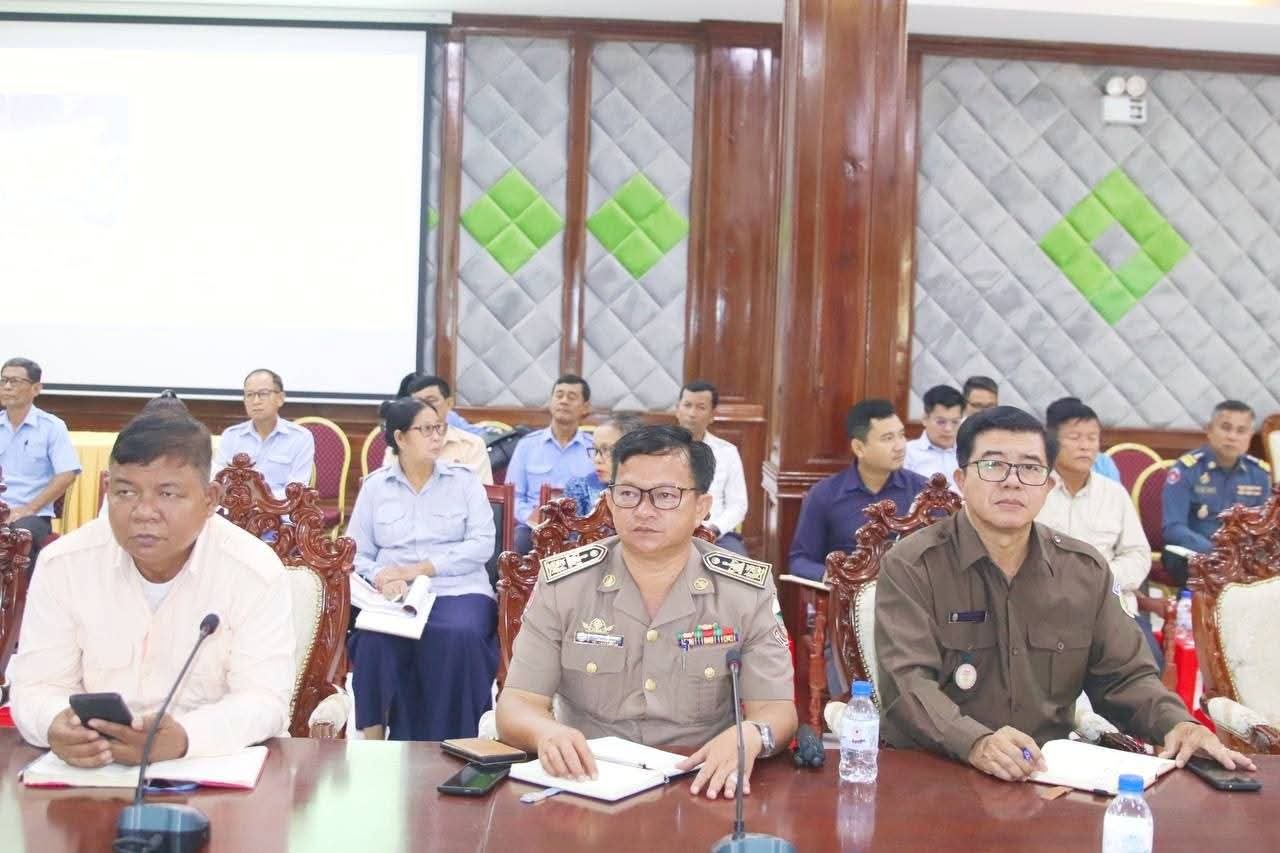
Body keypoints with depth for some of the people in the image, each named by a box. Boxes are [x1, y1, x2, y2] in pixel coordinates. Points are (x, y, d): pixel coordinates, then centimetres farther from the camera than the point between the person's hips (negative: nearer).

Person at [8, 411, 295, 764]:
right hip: (94, 768, 1)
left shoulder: (257, 572, -12)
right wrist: (54, 726, -28)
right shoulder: (61, 564, -4)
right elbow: (38, 686, -4)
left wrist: (184, 738, -34)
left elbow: (264, 699, -15)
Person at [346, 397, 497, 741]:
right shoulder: (374, 485, 12)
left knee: (459, 637, -34)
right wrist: (381, 577, -17)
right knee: (375, 641, -33)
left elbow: (482, 544, -3)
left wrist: (420, 569, -11)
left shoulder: (464, 479, 9)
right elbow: (356, 554, 6)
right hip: (396, 595, 1)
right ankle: (374, 740, -21)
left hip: (458, 590, -1)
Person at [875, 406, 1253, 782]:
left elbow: (1123, 675, 16)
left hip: (1048, 772, 4)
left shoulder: (1086, 570, 10)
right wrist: (977, 743, -33)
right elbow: (908, 682, -16)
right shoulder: (911, 567, -5)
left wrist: (1176, 723, -4)